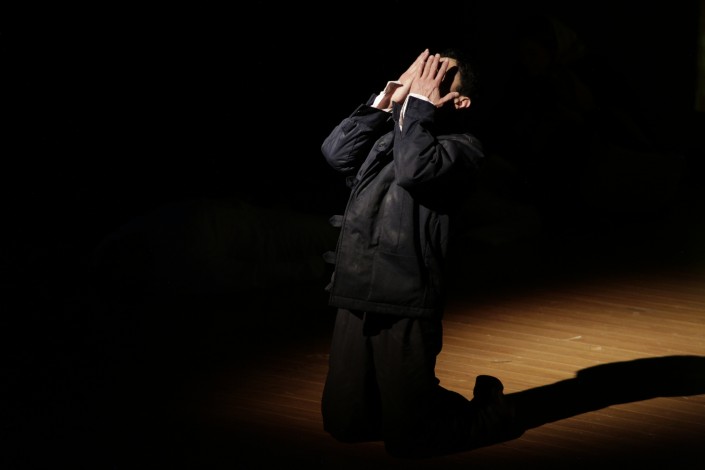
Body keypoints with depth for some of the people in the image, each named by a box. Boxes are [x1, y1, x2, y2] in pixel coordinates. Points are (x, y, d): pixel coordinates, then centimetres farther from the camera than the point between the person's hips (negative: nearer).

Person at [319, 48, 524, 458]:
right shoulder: (386, 134, 15)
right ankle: (419, 398, 35)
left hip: (407, 304, -6)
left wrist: (419, 102, -10)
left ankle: (489, 407, 24)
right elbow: (337, 152, -1)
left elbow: (414, 168, -22)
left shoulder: (463, 146, -4)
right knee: (344, 424, 12)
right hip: (356, 297, 6)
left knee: (407, 439, -2)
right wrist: (389, 97, 1)